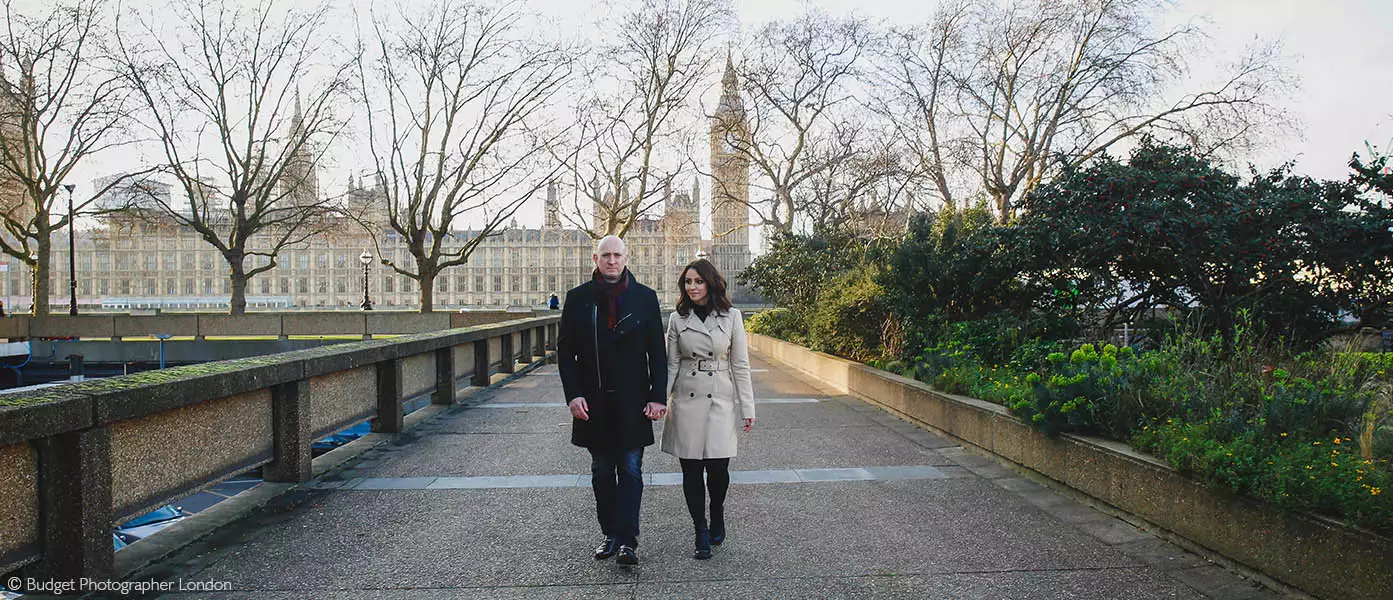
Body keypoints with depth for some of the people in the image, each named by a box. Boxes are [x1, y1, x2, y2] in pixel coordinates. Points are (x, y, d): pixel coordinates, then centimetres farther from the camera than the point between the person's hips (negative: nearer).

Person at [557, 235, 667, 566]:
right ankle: (610, 534, 22)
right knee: (602, 473, 11)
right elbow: (565, 350, 4)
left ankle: (627, 539, 2)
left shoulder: (645, 297, 1)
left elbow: (657, 352, 2)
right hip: (593, 402, 2)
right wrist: (573, 395, -6)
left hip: (632, 402, -2)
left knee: (630, 470, -1)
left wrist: (657, 397, -6)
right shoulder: (578, 298, 3)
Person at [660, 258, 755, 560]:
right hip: (687, 400, 2)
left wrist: (747, 407, 0)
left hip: (720, 399, -1)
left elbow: (740, 365, 2)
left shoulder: (731, 317, 1)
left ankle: (717, 515, 25)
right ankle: (701, 533, 16)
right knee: (691, 470, 2)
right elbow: (671, 365, 7)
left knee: (718, 467, -6)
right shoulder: (678, 319, 4)